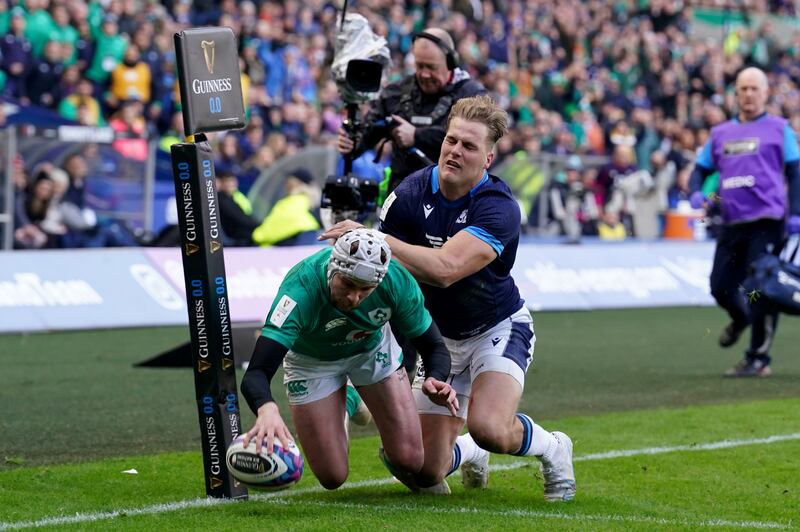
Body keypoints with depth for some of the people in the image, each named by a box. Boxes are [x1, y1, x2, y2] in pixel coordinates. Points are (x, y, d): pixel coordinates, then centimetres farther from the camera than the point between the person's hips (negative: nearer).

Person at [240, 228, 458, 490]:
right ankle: (347, 406, 28)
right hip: (311, 360, -2)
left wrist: (434, 379, -43)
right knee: (332, 477, -4)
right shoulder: (300, 290, -42)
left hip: (372, 348, 2)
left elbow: (434, 347, -19)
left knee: (409, 461, -8)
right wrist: (267, 410, -72)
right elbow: (255, 374, -49)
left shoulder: (397, 281, -33)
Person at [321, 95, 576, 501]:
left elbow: (445, 269, -39)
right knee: (424, 474, -3)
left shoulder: (499, 207, -26)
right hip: (439, 337, 4)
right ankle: (469, 454, 35)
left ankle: (551, 448, 4)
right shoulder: (409, 195, -12)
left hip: (498, 329, -4)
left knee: (490, 430, -32)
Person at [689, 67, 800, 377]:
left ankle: (758, 358, -4)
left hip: (767, 221, -4)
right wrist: (696, 192, 1)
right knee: (720, 287, 5)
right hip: (731, 223, 4)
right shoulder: (720, 134, 18)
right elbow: (701, 169, 24)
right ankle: (741, 318, 39)